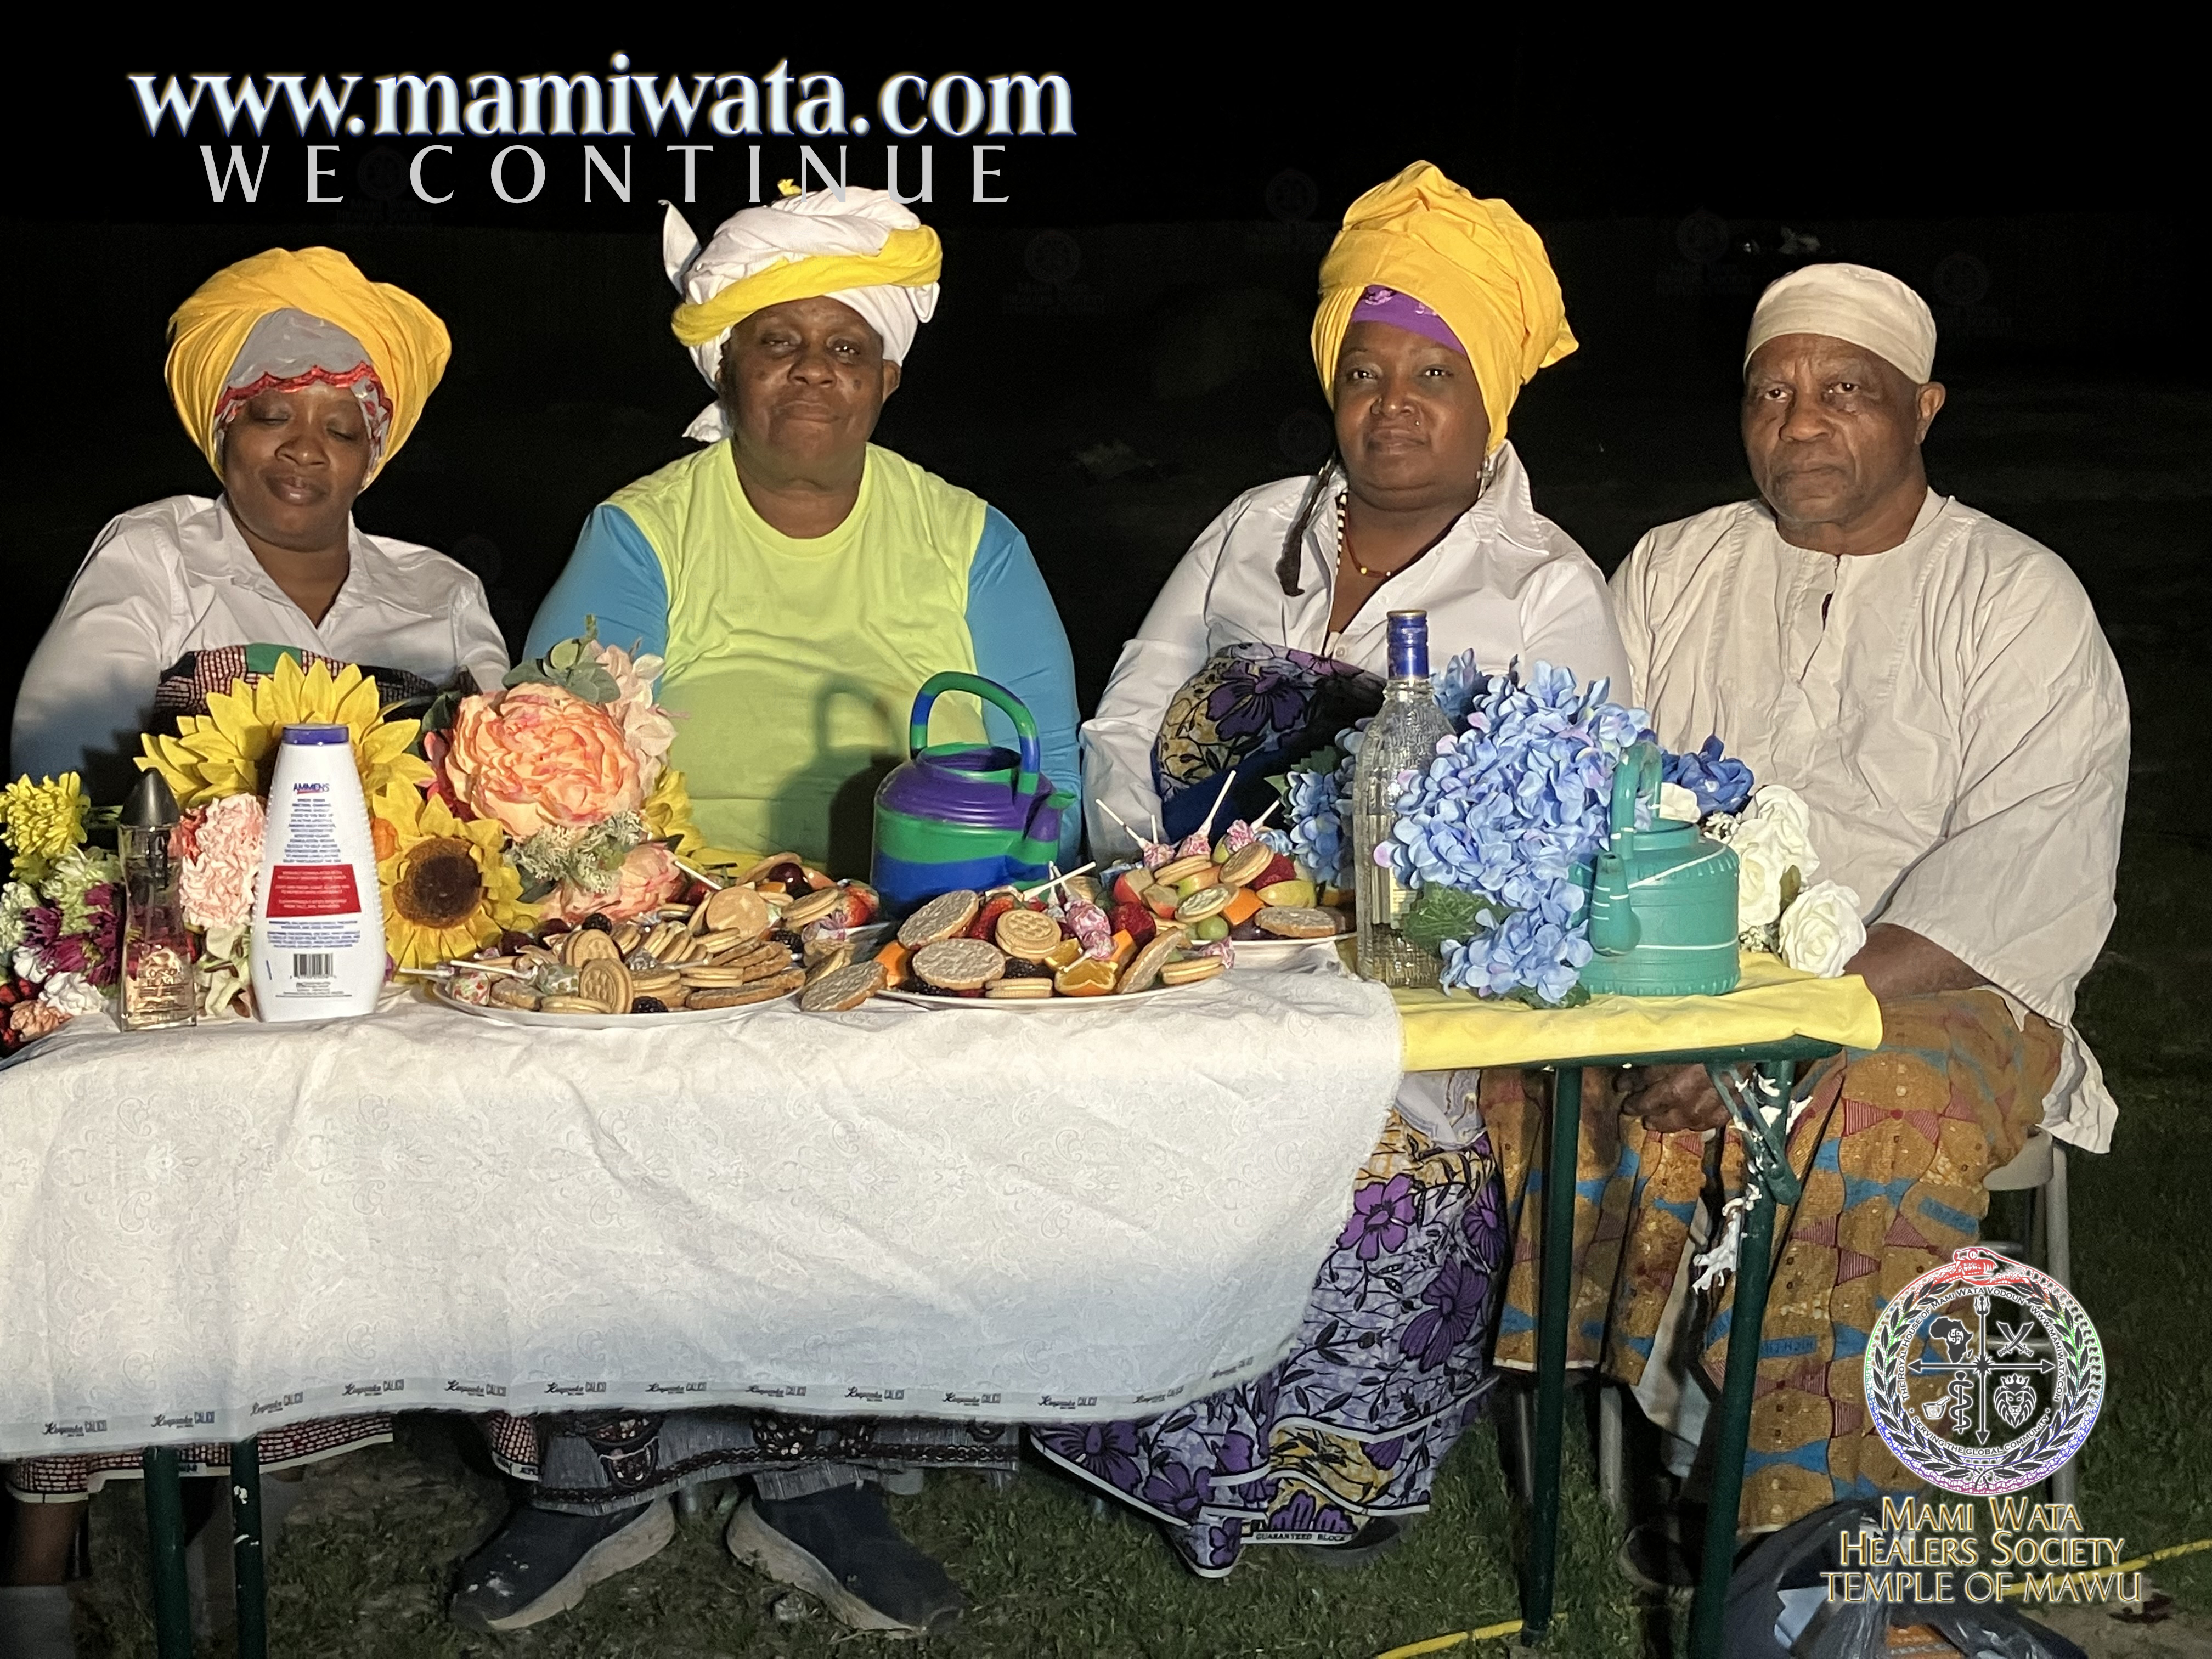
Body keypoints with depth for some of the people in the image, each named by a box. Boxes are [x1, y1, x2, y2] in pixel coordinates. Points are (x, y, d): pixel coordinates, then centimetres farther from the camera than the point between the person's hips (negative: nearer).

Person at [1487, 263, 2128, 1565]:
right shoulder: (1674, 569, 13)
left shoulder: (2021, 600, 0)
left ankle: (1817, 1517, -20)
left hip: (1936, 990, -4)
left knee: (1883, 1114, -35)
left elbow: (2031, 869, -13)